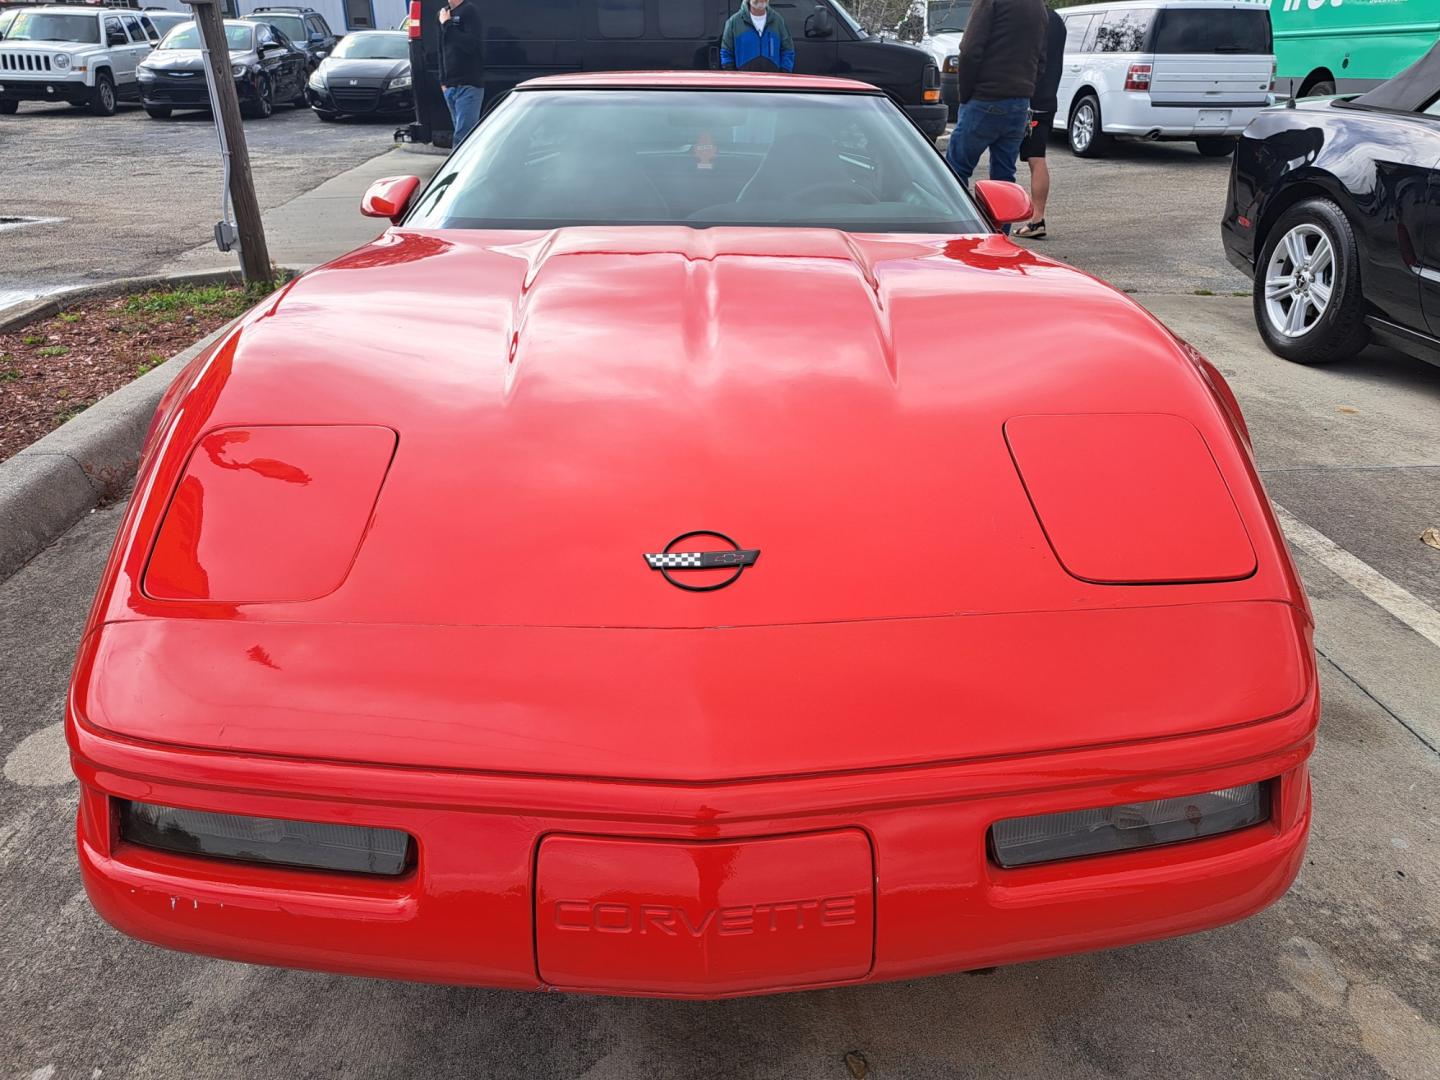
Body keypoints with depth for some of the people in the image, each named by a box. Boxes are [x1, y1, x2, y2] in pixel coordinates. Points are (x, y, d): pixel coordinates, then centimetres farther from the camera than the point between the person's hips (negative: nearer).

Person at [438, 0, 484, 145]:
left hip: (468, 85, -7)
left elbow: (470, 44, -18)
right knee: (466, 134, 10)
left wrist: (447, 24, -13)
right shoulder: (443, 12, 17)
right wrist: (443, 80, 18)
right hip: (450, 85, 7)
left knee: (462, 137, -13)